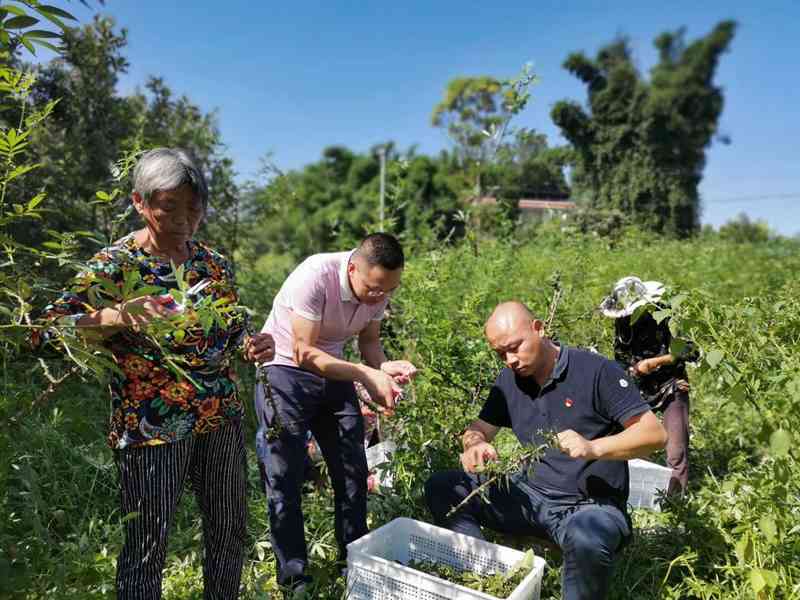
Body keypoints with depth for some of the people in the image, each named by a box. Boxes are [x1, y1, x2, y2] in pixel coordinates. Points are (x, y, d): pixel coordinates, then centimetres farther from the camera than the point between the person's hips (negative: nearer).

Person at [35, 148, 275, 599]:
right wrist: (117, 316, -33)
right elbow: (50, 331, -16)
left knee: (230, 532, 17)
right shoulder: (114, 265, -9)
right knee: (148, 546, 8)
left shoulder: (213, 262, 4)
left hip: (222, 417, 5)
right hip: (151, 425, -4)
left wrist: (252, 346, -9)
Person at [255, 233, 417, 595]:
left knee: (353, 470, 9)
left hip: (333, 372, 6)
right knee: (284, 477, -1)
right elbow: (304, 354, -28)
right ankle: (294, 578, 16)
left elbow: (369, 341, 1)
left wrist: (384, 368, -21)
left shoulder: (379, 286, -10)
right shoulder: (315, 276, -29)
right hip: (286, 372, -6)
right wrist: (368, 376, -32)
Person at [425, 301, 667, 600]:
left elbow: (655, 433, -14)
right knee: (440, 488, -8)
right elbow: (479, 428, 10)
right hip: (531, 495, 5)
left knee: (587, 541, -40)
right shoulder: (509, 379, 5)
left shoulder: (596, 370, -13)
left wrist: (593, 448, -31)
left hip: (590, 505, -5)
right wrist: (475, 446, -15)